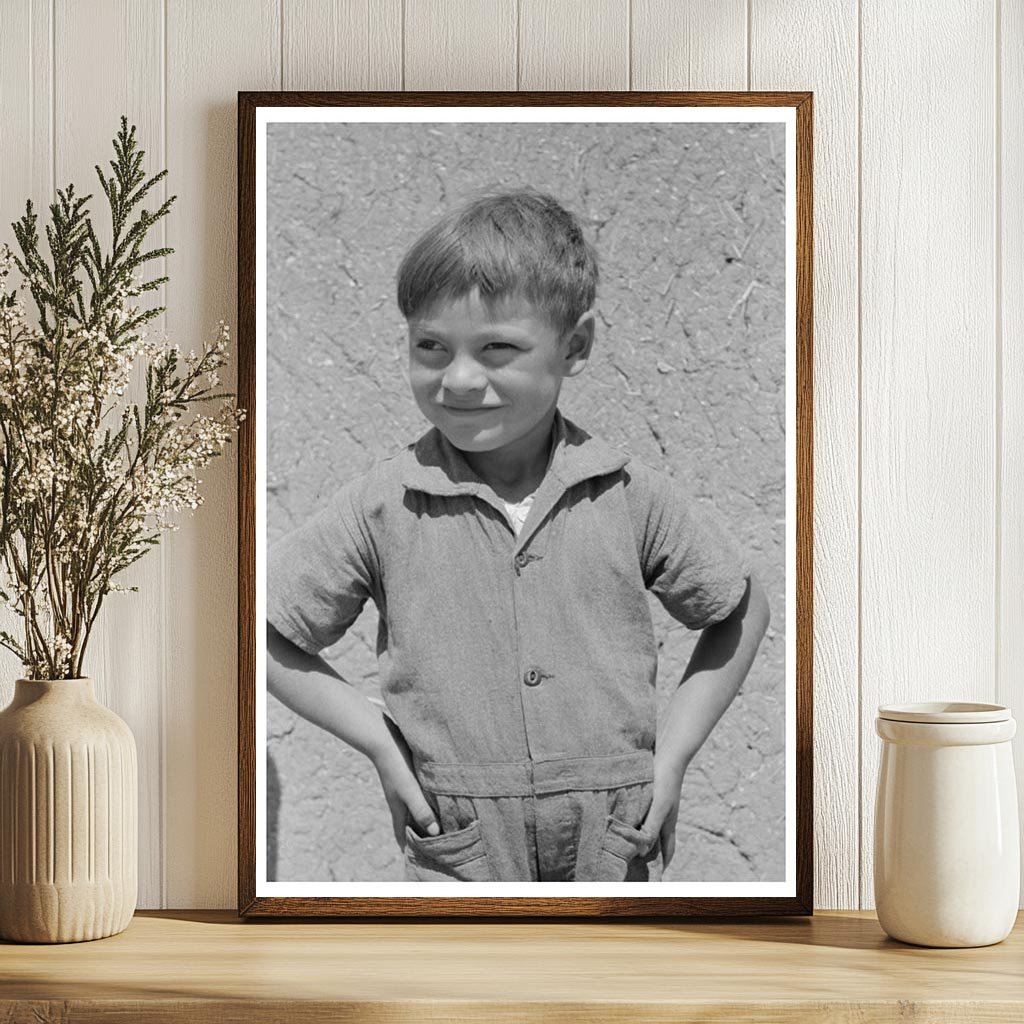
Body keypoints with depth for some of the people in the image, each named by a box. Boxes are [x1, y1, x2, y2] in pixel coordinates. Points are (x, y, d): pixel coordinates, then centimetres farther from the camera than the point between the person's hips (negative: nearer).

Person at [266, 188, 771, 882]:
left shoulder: (632, 499, -4)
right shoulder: (386, 508, -6)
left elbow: (742, 611, 11)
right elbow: (269, 636, 2)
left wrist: (674, 749, 2)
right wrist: (379, 741, -4)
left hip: (618, 848, 1)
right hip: (460, 859, -1)